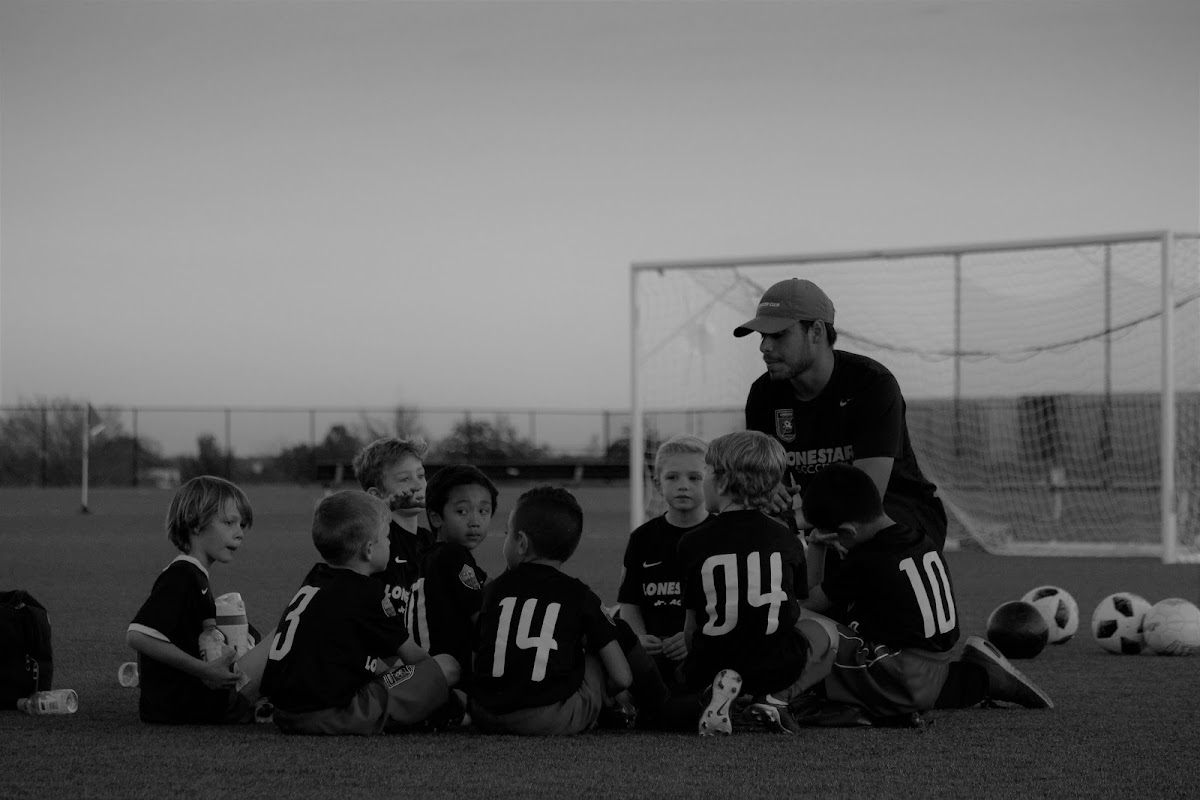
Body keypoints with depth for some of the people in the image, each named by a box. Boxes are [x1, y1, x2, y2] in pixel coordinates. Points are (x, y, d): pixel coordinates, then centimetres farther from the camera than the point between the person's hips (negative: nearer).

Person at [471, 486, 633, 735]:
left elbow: (474, 662, 13)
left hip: (486, 716, 3)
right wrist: (598, 692, 27)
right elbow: (622, 678, 5)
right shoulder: (578, 595, 6)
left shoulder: (494, 589, 12)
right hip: (553, 720, -3)